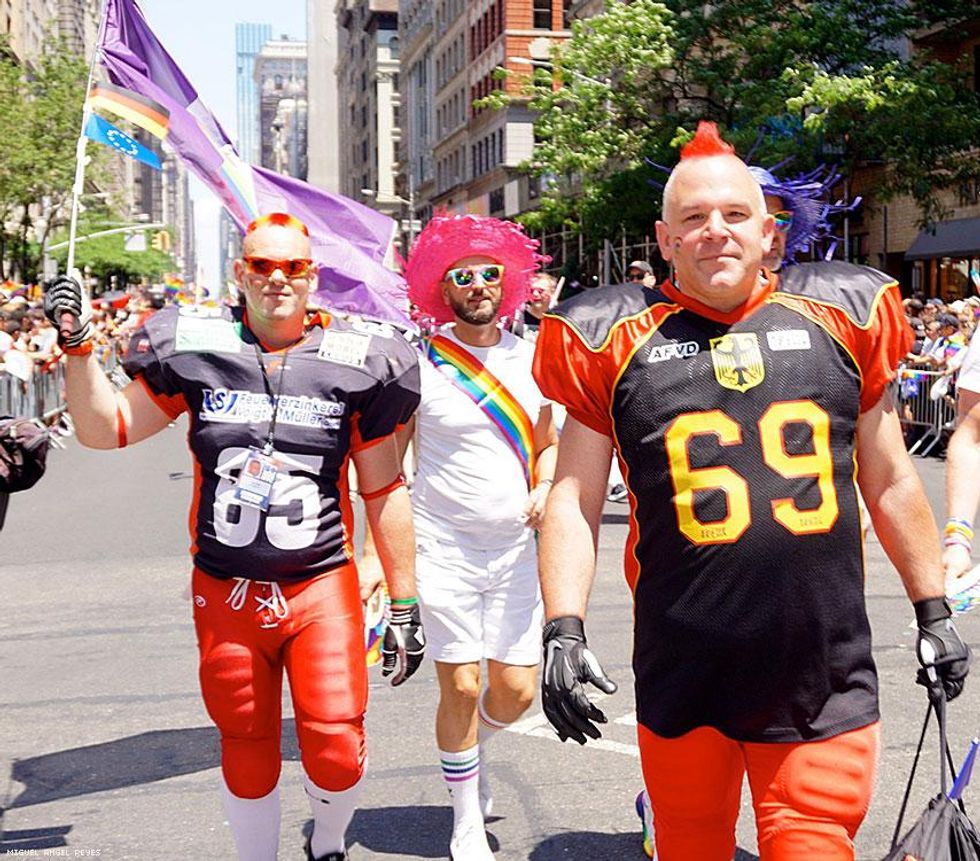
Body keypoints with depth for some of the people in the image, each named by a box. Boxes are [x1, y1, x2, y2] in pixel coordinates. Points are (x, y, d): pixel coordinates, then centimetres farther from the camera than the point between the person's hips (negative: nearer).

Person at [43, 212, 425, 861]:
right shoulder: (195, 350, 0)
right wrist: (78, 345, -4)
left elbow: (384, 491, 3)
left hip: (322, 588, -1)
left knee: (338, 755, -6)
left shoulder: (353, 363, -3)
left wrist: (404, 605, 5)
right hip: (225, 594, 1)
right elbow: (106, 429, 9)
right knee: (247, 755, 12)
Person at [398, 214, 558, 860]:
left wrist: (545, 486, -2)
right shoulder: (421, 364, -5)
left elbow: (547, 444, 20)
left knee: (517, 691, 3)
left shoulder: (529, 359, 7)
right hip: (444, 546, -3)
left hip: (516, 546, 4)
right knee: (461, 686, -2)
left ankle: (471, 751, 37)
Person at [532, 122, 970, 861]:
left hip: (825, 680, 1)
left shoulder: (837, 319, 6)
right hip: (684, 681, 0)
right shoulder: (618, 343, 1)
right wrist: (563, 629, -8)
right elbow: (574, 502, 3)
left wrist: (934, 612, 15)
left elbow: (891, 484, 13)